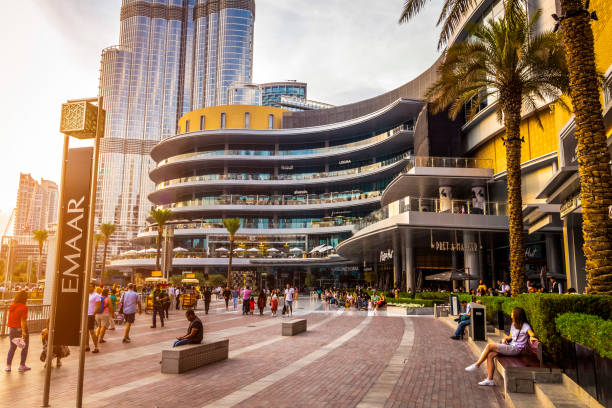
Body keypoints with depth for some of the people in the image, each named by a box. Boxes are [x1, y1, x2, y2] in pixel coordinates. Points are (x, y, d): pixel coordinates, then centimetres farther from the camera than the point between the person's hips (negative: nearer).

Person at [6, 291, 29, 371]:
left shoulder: (11, 306, 4)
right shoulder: (24, 307, -15)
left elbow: (10, 318, 7)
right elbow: (23, 320, -20)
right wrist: (23, 331, -20)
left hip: (12, 329, 6)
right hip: (21, 329, -6)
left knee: (12, 347, 18)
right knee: (25, 347, 9)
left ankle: (8, 366, 15)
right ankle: (22, 365, 13)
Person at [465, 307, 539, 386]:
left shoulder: (525, 326, -5)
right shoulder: (513, 324, 20)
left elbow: (532, 334, -22)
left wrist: (531, 337, -46)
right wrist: (505, 339, 5)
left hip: (516, 349, -8)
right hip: (510, 346, 8)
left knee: (489, 346, -19)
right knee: (490, 355, -13)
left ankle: (476, 365, -6)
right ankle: (489, 379, -9)